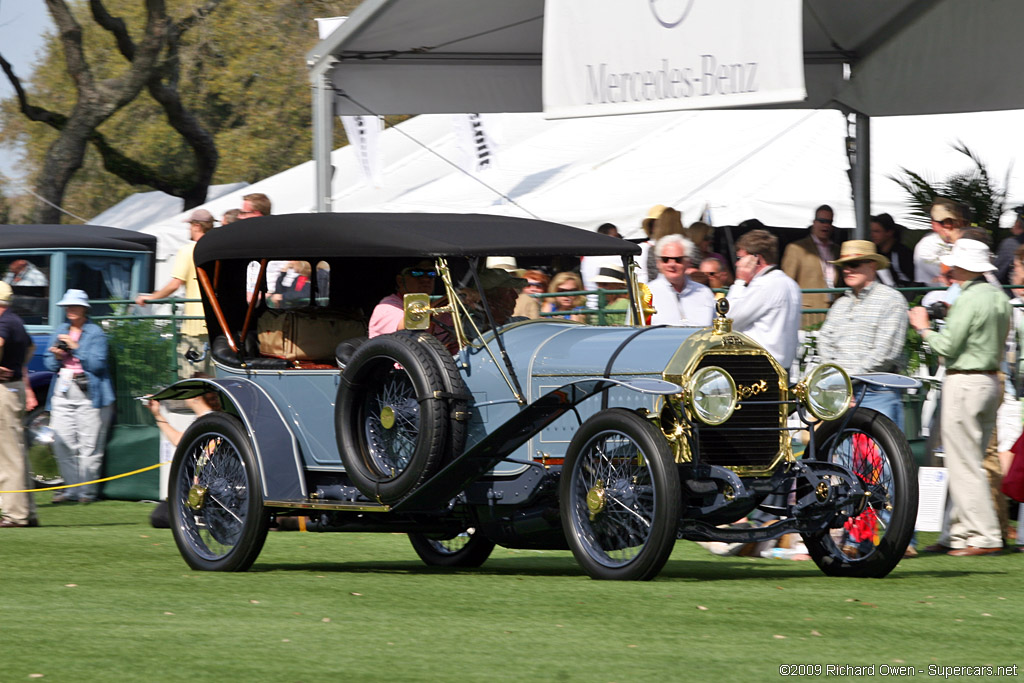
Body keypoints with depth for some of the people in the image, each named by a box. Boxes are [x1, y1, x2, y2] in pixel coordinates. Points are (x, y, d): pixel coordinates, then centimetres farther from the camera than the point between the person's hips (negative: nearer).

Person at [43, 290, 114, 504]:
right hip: (62, 390, 5)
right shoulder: (60, 331, 17)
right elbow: (49, 364, 16)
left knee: (88, 443, -6)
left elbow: (97, 363, -10)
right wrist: (56, 356, -6)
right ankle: (72, 488, 8)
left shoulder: (95, 332, 0)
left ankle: (87, 490, -1)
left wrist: (75, 348, -14)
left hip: (88, 392, -5)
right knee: (62, 442, 0)